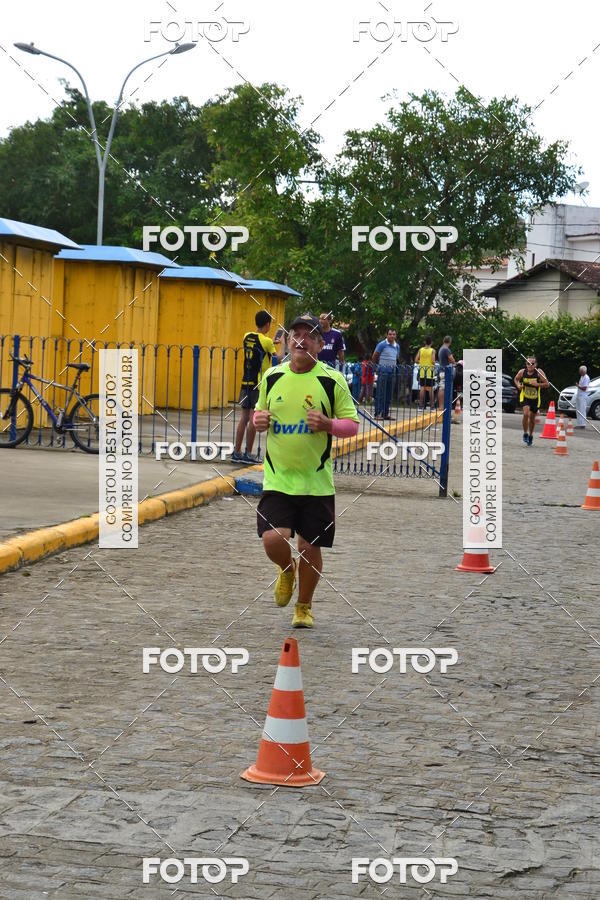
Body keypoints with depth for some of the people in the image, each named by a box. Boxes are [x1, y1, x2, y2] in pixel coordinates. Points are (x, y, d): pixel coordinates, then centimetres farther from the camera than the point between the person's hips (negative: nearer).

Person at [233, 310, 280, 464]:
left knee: (244, 417, 11)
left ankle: (236, 452, 12)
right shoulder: (266, 341, -13)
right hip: (259, 383, -7)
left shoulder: (247, 337, 7)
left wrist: (273, 342, 33)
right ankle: (248, 454, 1)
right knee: (254, 419, -2)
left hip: (246, 382, 7)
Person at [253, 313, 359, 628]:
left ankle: (304, 606, 29)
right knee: (272, 539, -15)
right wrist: (258, 420, -4)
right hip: (277, 479, 2)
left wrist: (327, 424, -20)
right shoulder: (271, 377, 5)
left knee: (310, 548, 4)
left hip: (317, 481, -1)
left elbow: (352, 423, -1)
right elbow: (260, 412, 20)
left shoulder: (332, 379, -4)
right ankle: (287, 569, 23)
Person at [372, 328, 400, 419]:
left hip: (392, 370, 6)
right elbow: (374, 357, 1)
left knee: (389, 394, 6)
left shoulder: (397, 346, 12)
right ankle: (378, 413, -8)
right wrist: (379, 365, 10)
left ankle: (386, 413, 11)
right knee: (381, 393, -8)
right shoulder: (382, 344, -6)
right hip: (383, 370, -6)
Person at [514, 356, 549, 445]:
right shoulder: (522, 372, -11)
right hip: (525, 397, 0)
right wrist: (518, 385, -10)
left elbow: (547, 384, -15)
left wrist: (537, 384, -30)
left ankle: (530, 435, 37)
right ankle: (525, 434, -4)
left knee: (532, 418, 12)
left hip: (535, 398, 0)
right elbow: (516, 379, 10)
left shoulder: (539, 372, -17)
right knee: (526, 414, -23)